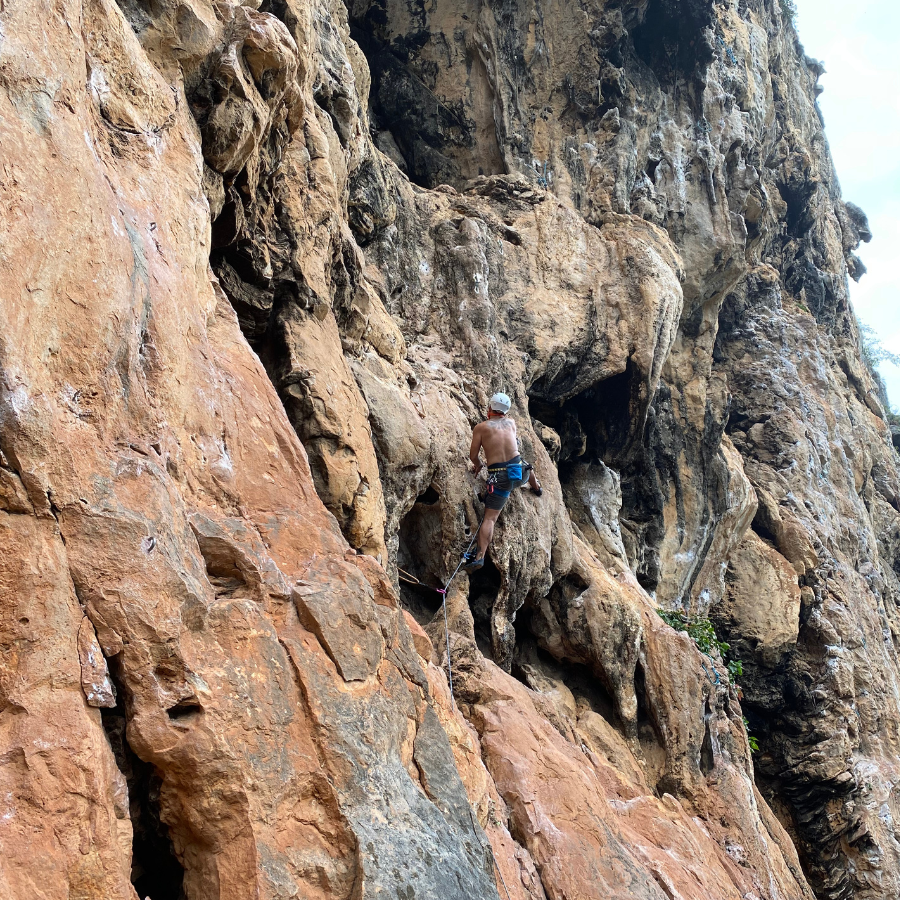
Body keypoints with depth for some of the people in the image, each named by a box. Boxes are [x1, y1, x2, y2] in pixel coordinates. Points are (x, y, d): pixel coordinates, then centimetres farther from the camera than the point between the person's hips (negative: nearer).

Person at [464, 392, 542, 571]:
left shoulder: (481, 427, -1)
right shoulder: (511, 423, 11)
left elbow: (473, 456, 1)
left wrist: (477, 465, 22)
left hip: (499, 477, -4)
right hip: (520, 473, 4)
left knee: (489, 518, -6)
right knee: (528, 468, 41)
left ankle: (479, 556, -17)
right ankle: (537, 488, 71)